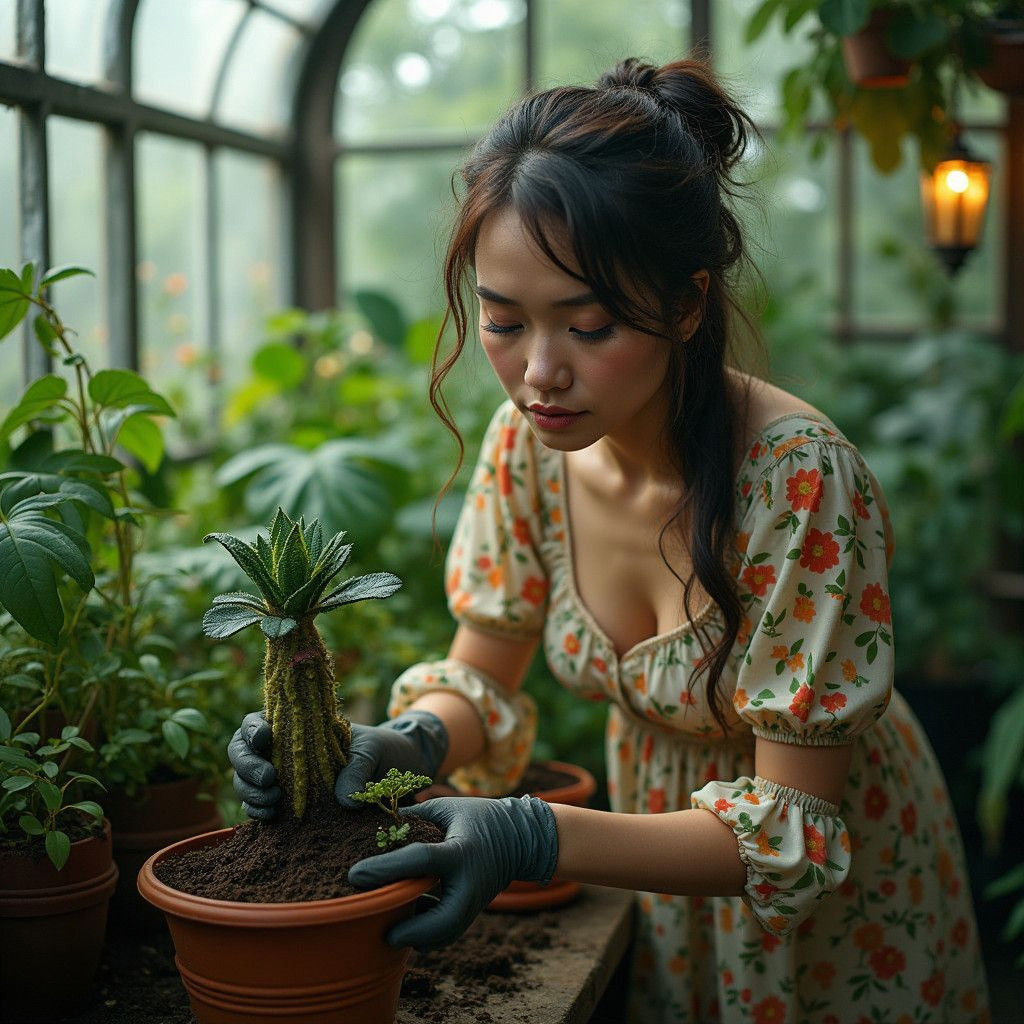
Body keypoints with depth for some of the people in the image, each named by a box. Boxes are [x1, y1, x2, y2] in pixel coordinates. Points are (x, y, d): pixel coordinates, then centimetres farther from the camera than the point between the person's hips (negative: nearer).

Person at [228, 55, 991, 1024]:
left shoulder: (801, 480, -33)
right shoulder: (530, 441, -18)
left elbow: (795, 827, -29)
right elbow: (480, 679, -6)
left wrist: (533, 836, -40)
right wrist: (403, 744, -28)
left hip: (844, 897, -3)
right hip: (665, 879, 4)